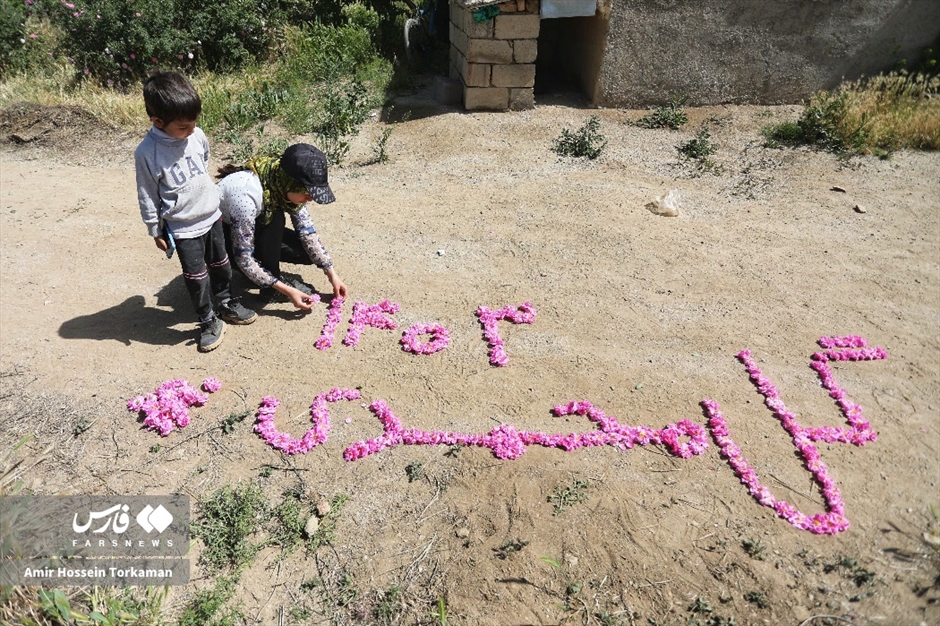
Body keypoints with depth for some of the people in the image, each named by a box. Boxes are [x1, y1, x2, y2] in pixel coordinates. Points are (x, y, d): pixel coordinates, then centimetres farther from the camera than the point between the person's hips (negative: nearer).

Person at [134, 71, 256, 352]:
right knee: (196, 277, 5)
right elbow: (147, 197, -11)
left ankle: (227, 305, 40)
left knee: (220, 264, 20)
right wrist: (155, 231, -5)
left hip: (211, 216, 5)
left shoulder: (197, 136, -6)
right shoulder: (147, 153, -20)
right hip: (183, 228, -5)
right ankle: (209, 322, 21)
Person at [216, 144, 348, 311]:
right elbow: (243, 257, -33)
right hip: (219, 236, -6)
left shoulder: (283, 182, -19)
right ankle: (271, 287, -16)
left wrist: (331, 273, -12)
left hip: (254, 228, 6)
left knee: (309, 252, -11)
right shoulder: (247, 195, -39)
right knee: (275, 218, -32)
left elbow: (306, 230, -10)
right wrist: (287, 291, -32)